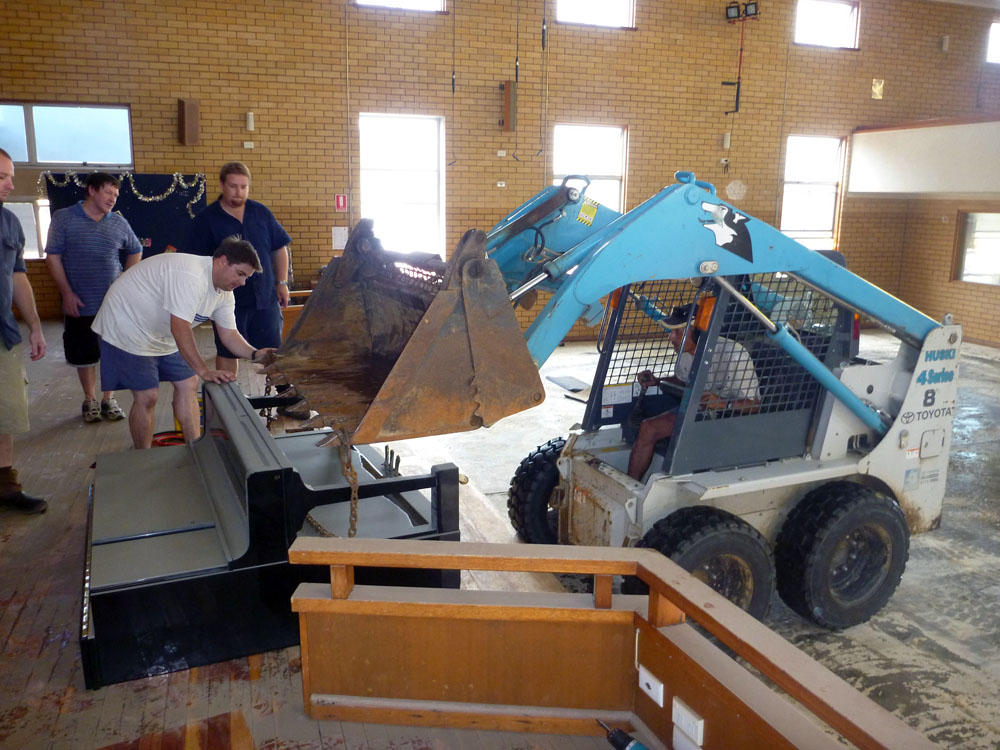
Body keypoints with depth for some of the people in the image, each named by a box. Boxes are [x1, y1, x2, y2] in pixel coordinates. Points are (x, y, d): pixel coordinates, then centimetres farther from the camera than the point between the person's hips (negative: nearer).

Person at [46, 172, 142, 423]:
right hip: (80, 304, -2)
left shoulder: (119, 222, 4)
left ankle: (108, 400, 20)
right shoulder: (64, 218, -3)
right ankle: (90, 400, 24)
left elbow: (135, 251, 18)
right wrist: (67, 293, -10)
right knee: (84, 355, 8)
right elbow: (53, 256, -4)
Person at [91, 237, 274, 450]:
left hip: (159, 334, 10)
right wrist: (204, 371, -38)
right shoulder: (190, 275, -32)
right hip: (127, 328, -9)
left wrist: (255, 354, -19)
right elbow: (180, 328, -36)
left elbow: (229, 334, 0)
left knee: (188, 384, 6)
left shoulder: (224, 292, -2)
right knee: (146, 396, -9)